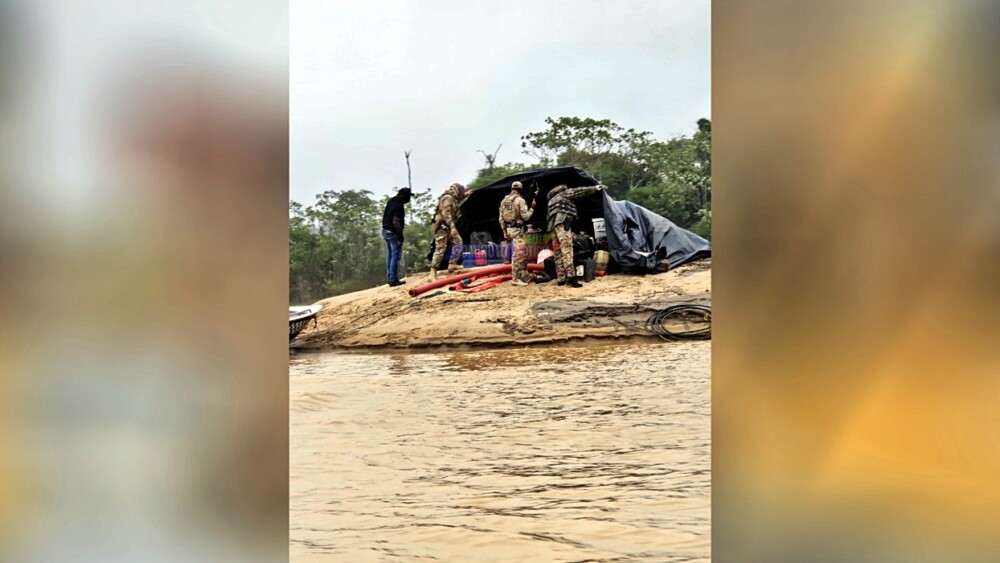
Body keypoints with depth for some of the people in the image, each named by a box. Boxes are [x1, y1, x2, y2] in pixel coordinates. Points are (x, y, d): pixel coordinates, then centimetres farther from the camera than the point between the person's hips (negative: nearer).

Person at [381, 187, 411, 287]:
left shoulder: (391, 201, 6)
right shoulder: (398, 206, -23)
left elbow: (384, 215, 19)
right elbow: (396, 222, -26)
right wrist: (400, 236, -19)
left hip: (385, 231, 10)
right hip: (393, 233, -10)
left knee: (390, 255, 17)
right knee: (395, 257, -3)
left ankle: (390, 278, 23)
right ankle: (393, 280, -2)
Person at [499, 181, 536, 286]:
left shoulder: (504, 200, 11)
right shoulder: (520, 200, -11)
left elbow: (501, 218, 11)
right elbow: (525, 216, -14)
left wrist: (504, 232, 16)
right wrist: (532, 208, 2)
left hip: (509, 229, 8)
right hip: (517, 229, -8)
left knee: (524, 252, 19)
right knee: (518, 254, -4)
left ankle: (524, 275, 24)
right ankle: (515, 278, -3)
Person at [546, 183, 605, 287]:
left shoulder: (551, 199, 33)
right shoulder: (564, 193, 13)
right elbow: (578, 191, 4)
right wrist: (594, 188, 9)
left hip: (553, 226, 8)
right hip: (562, 224, -8)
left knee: (558, 253, 6)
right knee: (567, 249, -17)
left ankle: (561, 279, 3)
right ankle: (571, 276, -29)